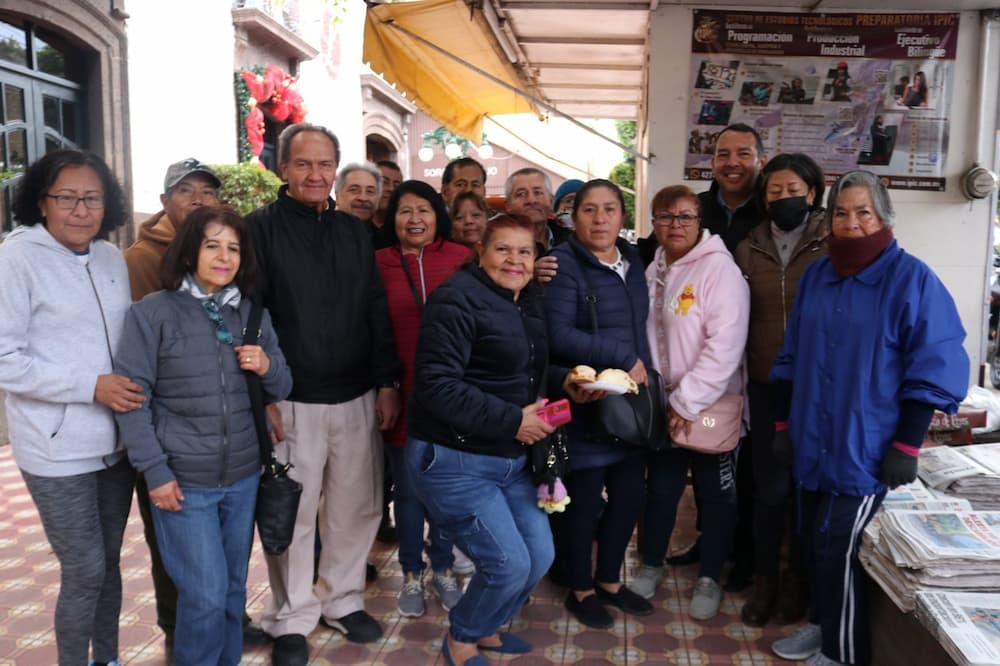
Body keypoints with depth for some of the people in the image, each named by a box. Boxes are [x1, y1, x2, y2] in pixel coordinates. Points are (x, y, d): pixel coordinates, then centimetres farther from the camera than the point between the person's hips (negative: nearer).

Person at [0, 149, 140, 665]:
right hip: (58, 451, -5)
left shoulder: (112, 258, 6)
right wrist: (91, 386, -20)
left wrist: (136, 387, 1)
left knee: (109, 563, 17)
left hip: (115, 442, 5)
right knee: (85, 573, 3)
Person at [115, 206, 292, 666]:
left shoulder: (253, 313, 6)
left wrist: (267, 366, -11)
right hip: (183, 481, -4)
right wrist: (155, 472, -13)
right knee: (206, 594, 0)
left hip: (243, 476, 4)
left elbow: (283, 388, 11)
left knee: (234, 587, 16)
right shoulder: (152, 312, -7)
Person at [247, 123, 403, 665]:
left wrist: (387, 382, 5)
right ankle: (292, 619, 23)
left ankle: (343, 599, 31)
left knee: (357, 507, 12)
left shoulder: (354, 232, 11)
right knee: (291, 515, 5)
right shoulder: (260, 228, -3)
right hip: (292, 402, -4)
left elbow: (376, 312, 11)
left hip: (357, 398, 4)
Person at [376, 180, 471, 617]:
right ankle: (412, 574, 31)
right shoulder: (378, 263, -3)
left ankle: (443, 570, 33)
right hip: (403, 396, -1)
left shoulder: (462, 259, -2)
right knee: (408, 491, 11)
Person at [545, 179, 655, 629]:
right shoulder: (564, 264, -12)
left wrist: (644, 374, 5)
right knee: (584, 499, 5)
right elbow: (558, 336, -22)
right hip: (584, 405, -7)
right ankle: (581, 589, 27)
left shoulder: (632, 261, 11)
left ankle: (609, 579, 35)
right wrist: (623, 360, -18)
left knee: (630, 494, 13)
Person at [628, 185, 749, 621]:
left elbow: (726, 343, -22)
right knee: (660, 488, 16)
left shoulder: (719, 267, -14)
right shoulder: (652, 271, 7)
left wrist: (688, 401, -21)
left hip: (711, 407, -5)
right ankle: (651, 564, 35)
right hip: (663, 404, 6)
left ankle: (709, 578, 27)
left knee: (715, 494, 10)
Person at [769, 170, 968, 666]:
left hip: (865, 449, -5)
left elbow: (932, 371, -11)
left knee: (837, 549, -1)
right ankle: (821, 626, 35)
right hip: (813, 443, 5)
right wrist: (783, 423, 11)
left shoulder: (912, 279, -9)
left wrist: (906, 446, -13)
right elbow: (792, 357, 13)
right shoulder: (816, 275, 7)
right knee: (815, 541, 15)